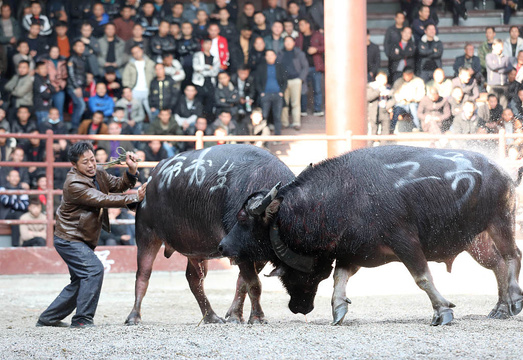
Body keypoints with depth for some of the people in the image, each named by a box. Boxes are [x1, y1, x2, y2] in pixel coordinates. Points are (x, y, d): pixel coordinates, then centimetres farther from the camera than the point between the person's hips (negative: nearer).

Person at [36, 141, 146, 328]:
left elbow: (119, 185, 8)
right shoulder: (74, 185, -24)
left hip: (83, 239, 10)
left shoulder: (98, 174, 4)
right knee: (94, 269, -22)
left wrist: (131, 170, -12)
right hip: (68, 239, -10)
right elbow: (103, 200, -29)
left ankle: (48, 318, 22)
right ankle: (82, 319, -18)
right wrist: (135, 197, -31)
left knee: (81, 281, 14)